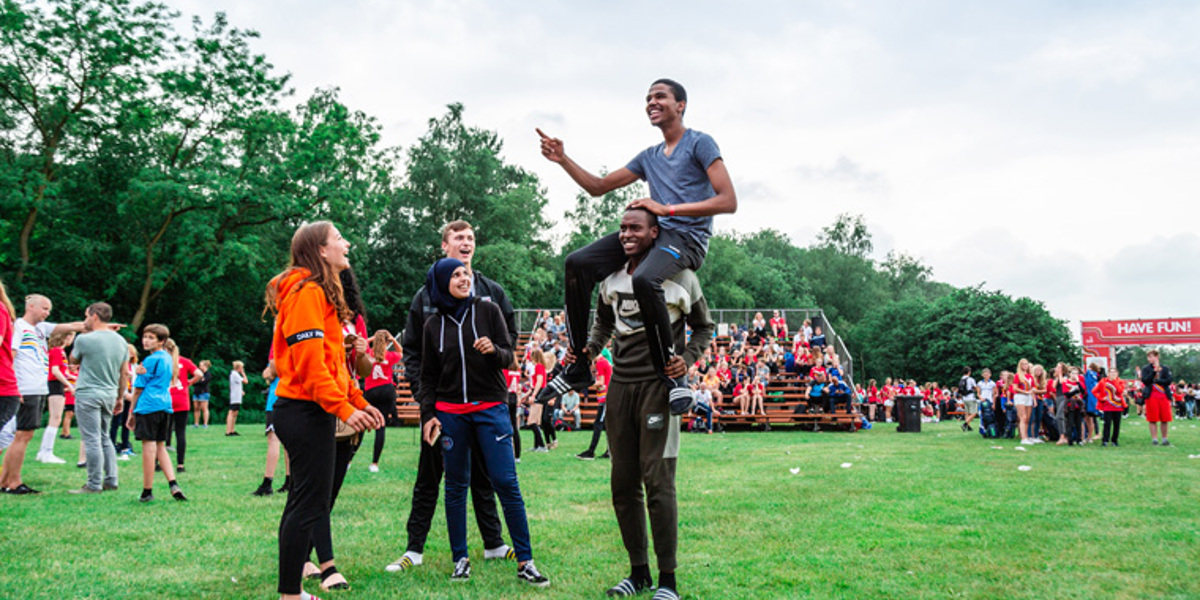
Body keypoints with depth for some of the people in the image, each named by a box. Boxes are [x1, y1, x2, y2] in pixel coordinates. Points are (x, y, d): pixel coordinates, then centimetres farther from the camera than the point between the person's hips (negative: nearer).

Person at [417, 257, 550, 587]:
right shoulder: (433, 324, 7)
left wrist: (494, 350, -19)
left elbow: (509, 358, 3)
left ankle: (525, 562, -2)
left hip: (491, 408, -2)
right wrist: (428, 415, 1)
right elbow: (428, 377, 12)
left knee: (506, 482, -7)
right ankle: (460, 559, 15)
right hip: (451, 412, 2)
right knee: (456, 485, 4)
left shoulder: (488, 310, 2)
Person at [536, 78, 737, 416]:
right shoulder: (649, 157, 22)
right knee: (578, 264, -9)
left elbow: (728, 202, -12)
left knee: (644, 280, -38)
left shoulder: (700, 144, 0)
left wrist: (667, 208, -15)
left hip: (687, 238, -7)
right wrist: (562, 159, 12)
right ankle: (579, 367, -3)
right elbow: (598, 187, 27)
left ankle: (673, 375, -23)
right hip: (652, 232, 8)